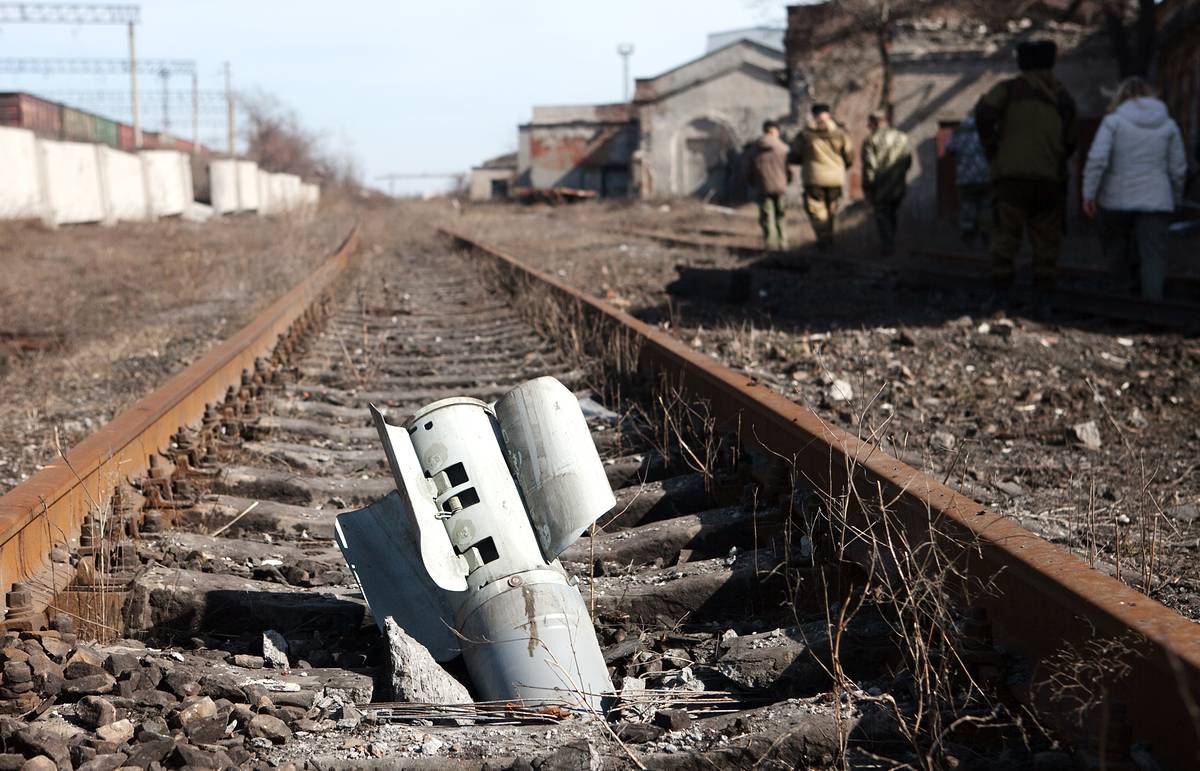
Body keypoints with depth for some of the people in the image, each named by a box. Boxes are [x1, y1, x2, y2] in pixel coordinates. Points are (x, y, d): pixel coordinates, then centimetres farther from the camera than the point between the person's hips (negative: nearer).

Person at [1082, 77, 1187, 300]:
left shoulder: (1113, 121, -2)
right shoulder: (1168, 125, 7)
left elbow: (1097, 159, -13)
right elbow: (1178, 168, 9)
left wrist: (1089, 194, -8)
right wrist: (1174, 198, 23)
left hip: (1117, 199, -2)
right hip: (1154, 201, 2)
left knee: (1114, 248, 18)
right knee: (1153, 258, -1)